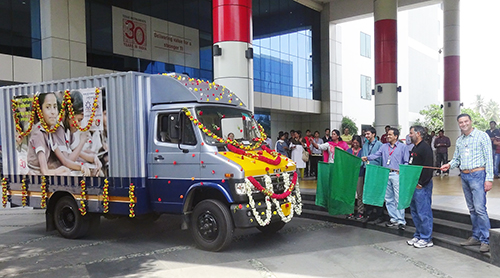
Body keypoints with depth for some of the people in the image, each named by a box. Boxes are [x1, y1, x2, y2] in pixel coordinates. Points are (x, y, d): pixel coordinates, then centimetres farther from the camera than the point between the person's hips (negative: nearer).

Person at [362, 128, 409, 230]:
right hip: (385, 174, 5)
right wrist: (367, 158, -14)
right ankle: (394, 219, 18)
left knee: (399, 198, -7)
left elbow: (406, 162, 3)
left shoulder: (402, 146, 5)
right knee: (388, 199, 8)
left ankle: (401, 220, 0)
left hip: (396, 174, -4)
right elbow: (376, 154, 3)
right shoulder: (384, 146, 15)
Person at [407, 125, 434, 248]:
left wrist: (421, 183, -20)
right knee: (414, 211, 14)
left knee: (423, 212, -5)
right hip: (414, 184, 10)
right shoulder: (415, 148, 17)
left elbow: (428, 168, -20)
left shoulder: (425, 148, -14)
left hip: (422, 185, -10)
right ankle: (418, 235, 24)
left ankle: (426, 239, 4)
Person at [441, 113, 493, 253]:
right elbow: (456, 159, 17)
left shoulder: (482, 136, -5)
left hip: (478, 175, -6)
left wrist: (489, 179, -13)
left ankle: (485, 240, -4)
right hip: (464, 176, 6)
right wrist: (449, 165, -6)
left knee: (480, 208, -11)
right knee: (472, 209, 12)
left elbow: (488, 158, -8)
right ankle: (476, 236, 21)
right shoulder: (459, 140, 13)